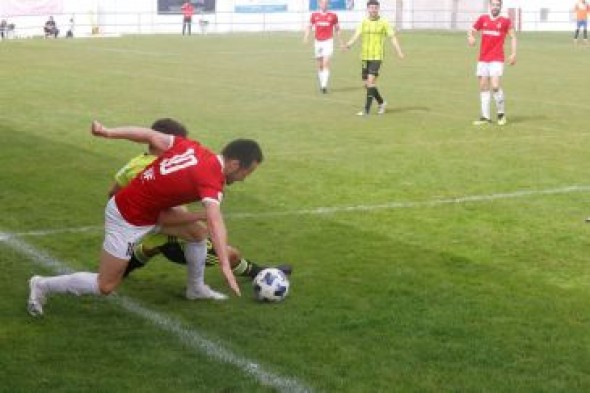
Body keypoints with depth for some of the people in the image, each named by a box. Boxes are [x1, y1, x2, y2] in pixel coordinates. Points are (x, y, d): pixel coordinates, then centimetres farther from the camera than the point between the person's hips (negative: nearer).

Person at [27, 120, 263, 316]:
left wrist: (108, 132, 2)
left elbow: (150, 135, -3)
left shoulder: (192, 147, -5)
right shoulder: (211, 179, -27)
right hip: (128, 221, -9)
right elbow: (216, 222, -42)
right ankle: (42, 286, 17)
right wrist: (225, 267, -48)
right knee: (104, 287, 3)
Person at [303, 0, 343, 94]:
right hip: (318, 42, 3)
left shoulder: (333, 16, 1)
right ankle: (321, 85, 21)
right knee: (320, 66, 9)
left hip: (328, 41, -2)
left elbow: (337, 29, 10)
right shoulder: (314, 15, 5)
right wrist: (306, 38, -9)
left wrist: (341, 43, 12)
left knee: (326, 63, -15)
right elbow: (309, 27, 8)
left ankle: (324, 85, -20)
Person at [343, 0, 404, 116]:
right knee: (367, 84, 8)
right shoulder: (364, 22, 8)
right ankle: (381, 102, 31)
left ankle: (367, 109, -13)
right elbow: (357, 35, -3)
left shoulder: (384, 22, -2)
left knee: (371, 81, -16)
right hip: (365, 57, 5)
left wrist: (399, 52, -18)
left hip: (376, 57, -4)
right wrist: (349, 44, -23)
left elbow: (393, 37, -5)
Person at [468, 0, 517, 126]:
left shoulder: (505, 21, 1)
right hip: (483, 59, 4)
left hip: (497, 59, -4)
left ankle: (501, 113, 5)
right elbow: (471, 31, 10)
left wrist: (513, 54, -4)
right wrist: (470, 37, -14)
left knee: (495, 86, -15)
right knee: (483, 87, 5)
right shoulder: (483, 19, 8)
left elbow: (512, 37, 6)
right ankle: (485, 117, 12)